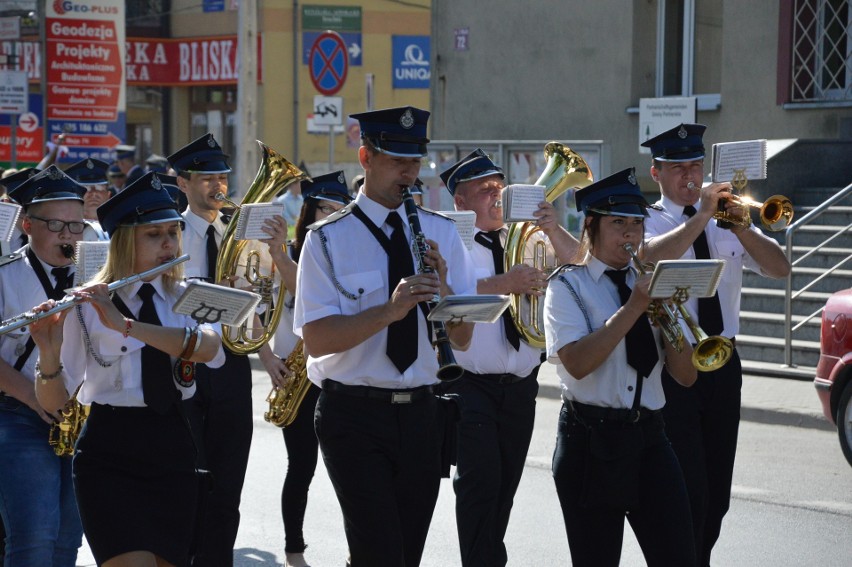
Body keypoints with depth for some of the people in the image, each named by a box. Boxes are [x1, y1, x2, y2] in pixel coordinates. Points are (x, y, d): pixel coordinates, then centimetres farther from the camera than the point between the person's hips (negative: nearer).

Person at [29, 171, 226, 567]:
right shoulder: (89, 306, -3)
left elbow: (207, 347, -16)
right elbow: (53, 401, -6)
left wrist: (125, 324, -27)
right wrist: (49, 351, -26)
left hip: (172, 450, 4)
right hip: (108, 457, -4)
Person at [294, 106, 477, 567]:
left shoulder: (442, 234, 8)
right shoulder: (329, 239, -4)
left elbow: (462, 337, 4)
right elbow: (316, 338, -14)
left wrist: (442, 289, -15)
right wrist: (389, 310, -27)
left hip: (421, 413, 4)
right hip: (354, 416, -4)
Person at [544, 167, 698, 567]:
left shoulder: (649, 283, 12)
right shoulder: (568, 286, -1)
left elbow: (685, 376, 7)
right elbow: (577, 363, -19)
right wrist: (633, 307, -19)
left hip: (649, 437, 4)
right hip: (592, 442, -4)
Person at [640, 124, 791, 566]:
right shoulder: (648, 223, -2)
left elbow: (780, 269, -1)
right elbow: (651, 258, -25)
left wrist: (743, 229, -17)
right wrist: (700, 216, -27)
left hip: (723, 364, 5)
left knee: (717, 493, 11)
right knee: (687, 493, -8)